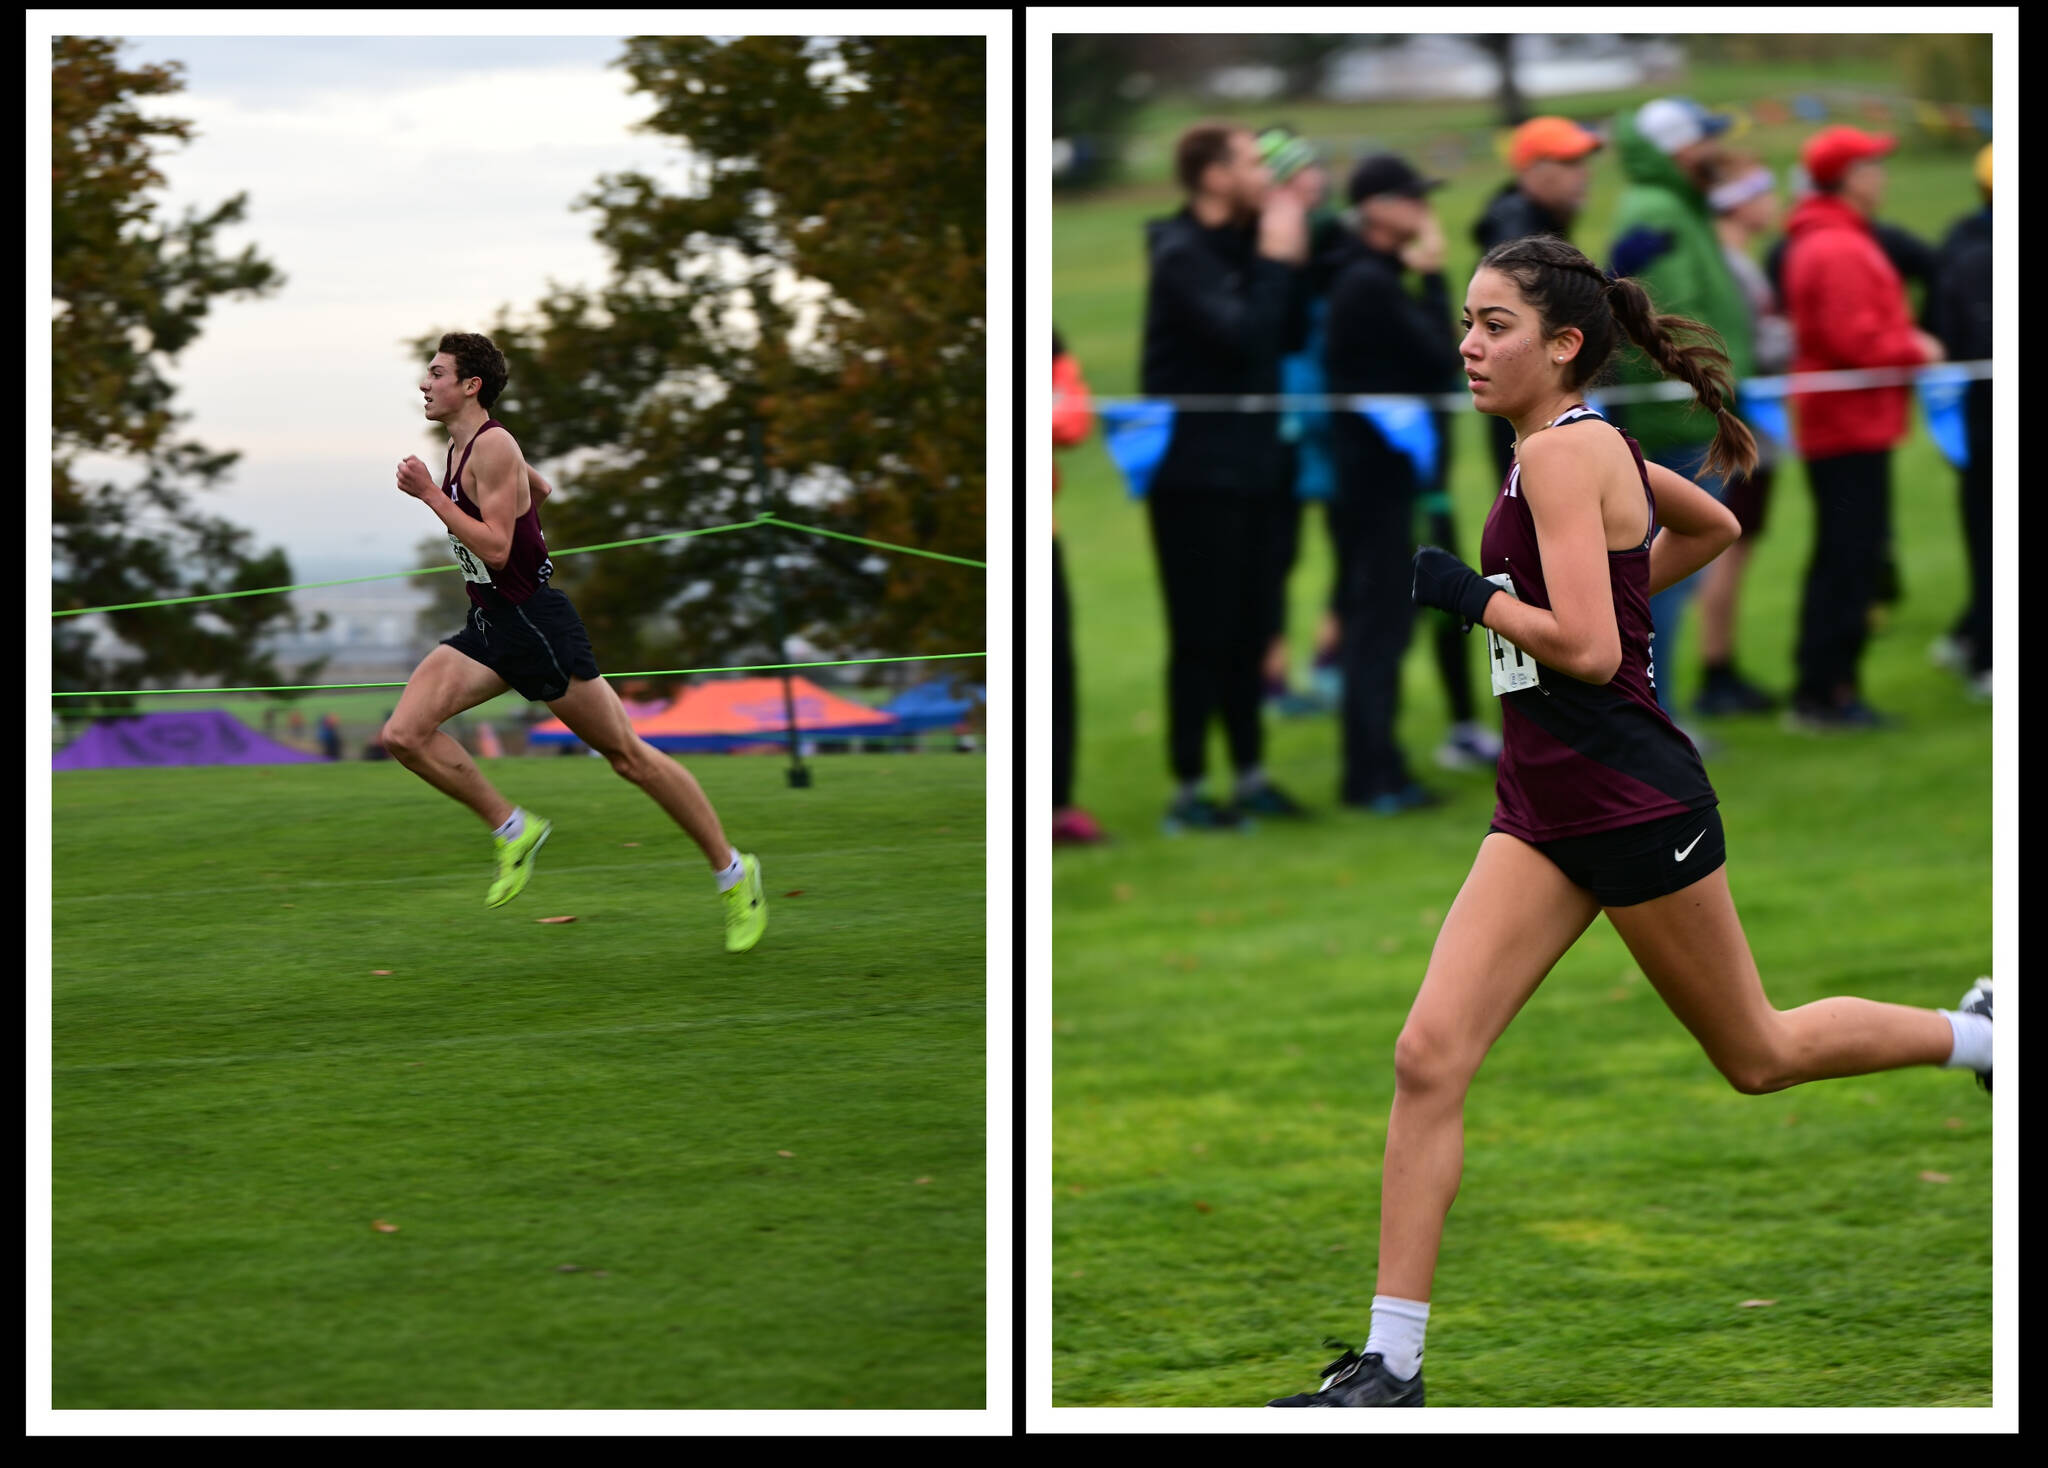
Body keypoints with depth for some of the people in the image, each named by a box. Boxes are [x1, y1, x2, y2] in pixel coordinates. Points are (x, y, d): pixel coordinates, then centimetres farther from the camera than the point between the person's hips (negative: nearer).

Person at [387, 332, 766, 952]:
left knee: (627, 755, 0)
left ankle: (733, 871, 12)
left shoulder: (492, 447, -16)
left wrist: (429, 494, -21)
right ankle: (511, 829, 3)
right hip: (487, 627, 9)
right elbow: (541, 487, 30)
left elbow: (496, 548, -25)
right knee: (404, 735, -10)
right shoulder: (462, 448, 12)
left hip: (534, 622, -9)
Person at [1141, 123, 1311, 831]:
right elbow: (1241, 336, -27)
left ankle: (1250, 773, 19)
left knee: (1247, 632, 11)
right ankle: (1188, 788, 2)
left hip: (1249, 467, 8)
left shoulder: (1239, 247, 12)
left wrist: (1291, 255, 1)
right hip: (1195, 473, -8)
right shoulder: (1183, 256, -14)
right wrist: (1276, 261, -18)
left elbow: (1288, 336, 10)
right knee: (1202, 635, -4)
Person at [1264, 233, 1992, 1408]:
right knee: (1431, 1057, -4)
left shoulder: (1562, 453, -18)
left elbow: (1587, 651, -25)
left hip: (1631, 802, -9)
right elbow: (1715, 527, 25)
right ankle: (1393, 1367, -6)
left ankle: (1974, 1034, 34)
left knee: (1756, 1056, 10)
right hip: (1547, 808, 9)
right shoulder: (1594, 445, 9)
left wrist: (1467, 594, -15)